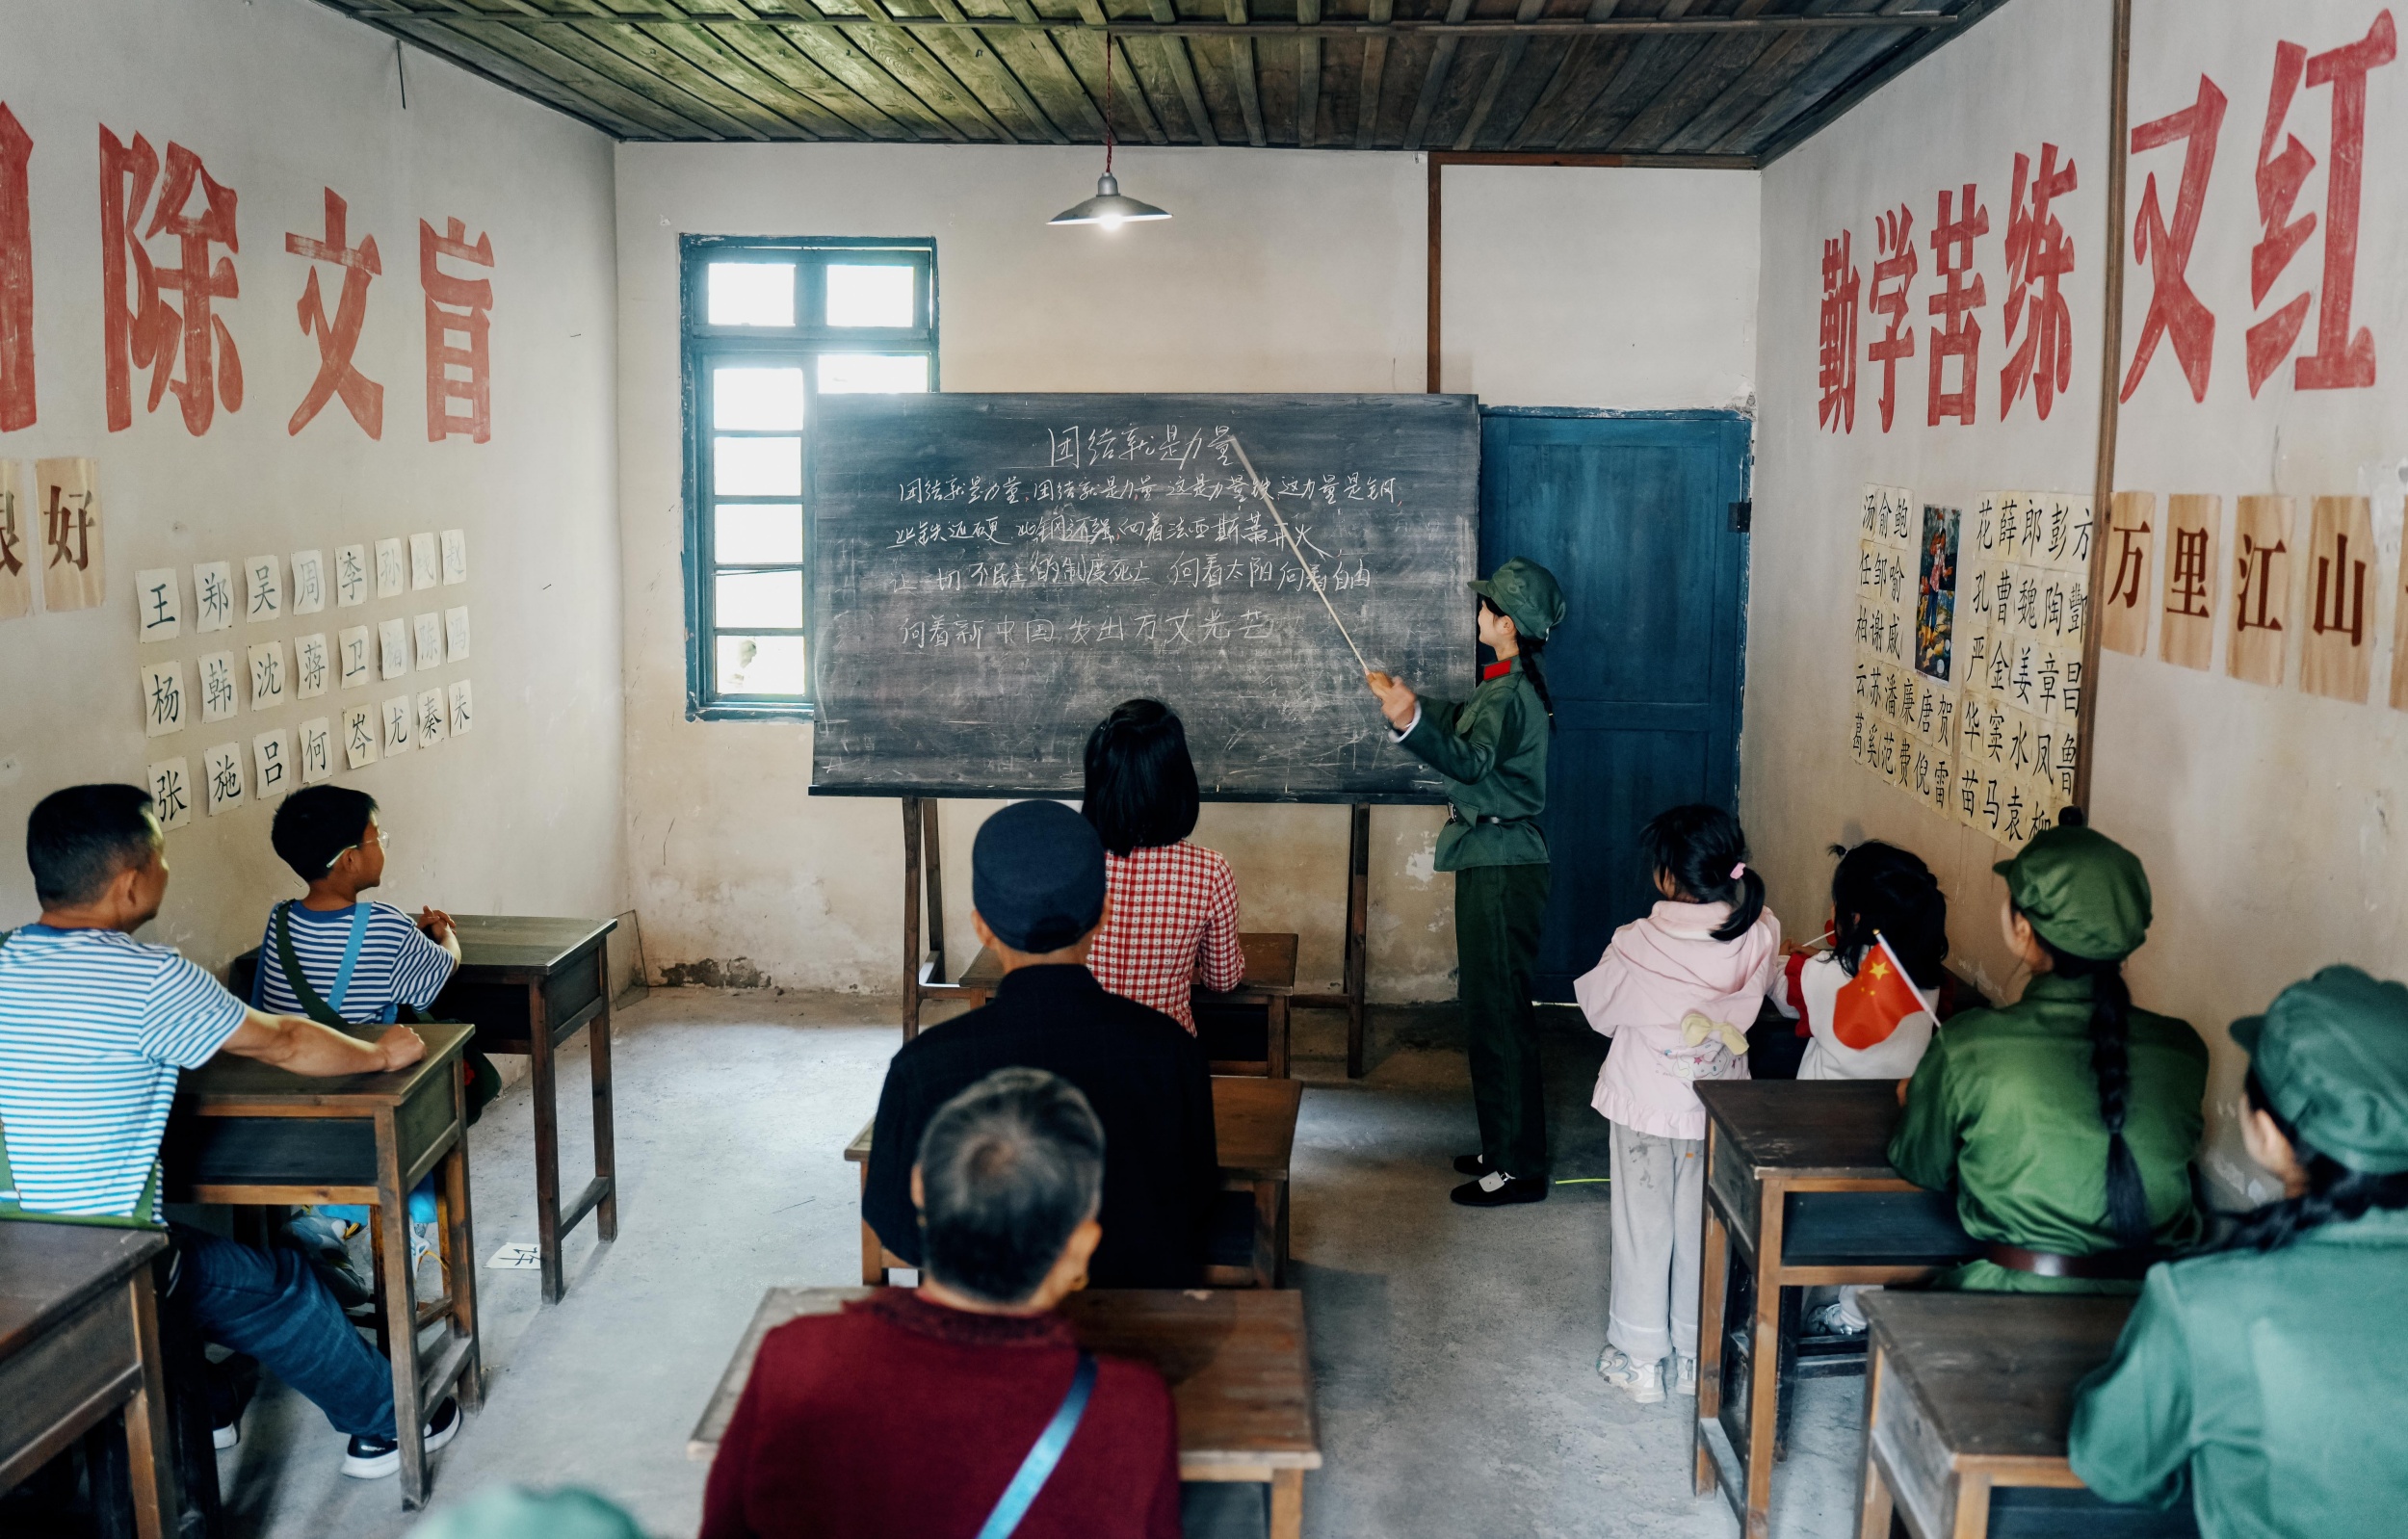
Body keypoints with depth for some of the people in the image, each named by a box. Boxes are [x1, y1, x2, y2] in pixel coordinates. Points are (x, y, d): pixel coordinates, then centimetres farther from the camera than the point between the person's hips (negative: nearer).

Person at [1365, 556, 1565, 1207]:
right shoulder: (1508, 684, 14)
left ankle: (1518, 1167, 1)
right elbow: (1463, 721, 35)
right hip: (1492, 860, 11)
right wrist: (1408, 702, 39)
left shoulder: (1512, 693, -19)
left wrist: (1410, 722, -52)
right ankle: (1504, 1145, 27)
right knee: (1488, 1003, 16)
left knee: (1498, 1008, -6)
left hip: (1503, 867, -11)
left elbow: (1473, 760, -38)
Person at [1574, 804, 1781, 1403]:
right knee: (1703, 1228, 18)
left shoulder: (1637, 945, -24)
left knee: (1644, 1229, 13)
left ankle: (1639, 1359, 23)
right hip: (1719, 1110, 3)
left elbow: (1599, 1010, -7)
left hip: (1645, 1110, -3)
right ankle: (1697, 1355, 30)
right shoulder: (1759, 938, -17)